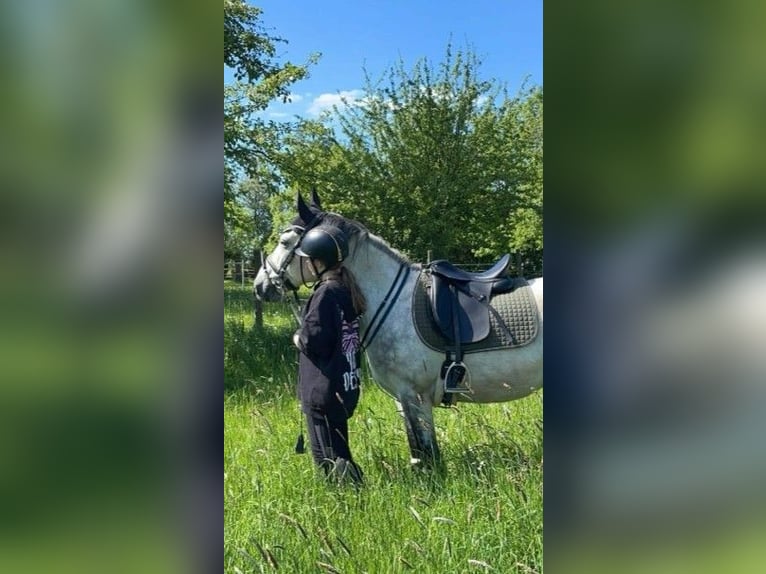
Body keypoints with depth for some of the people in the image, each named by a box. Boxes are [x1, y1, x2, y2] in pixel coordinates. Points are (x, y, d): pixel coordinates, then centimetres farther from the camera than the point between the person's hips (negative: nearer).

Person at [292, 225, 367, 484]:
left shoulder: (326, 293, -19)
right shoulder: (346, 290, 8)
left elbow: (314, 341, -23)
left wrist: (299, 338, -4)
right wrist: (307, 336, 12)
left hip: (324, 390, -10)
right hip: (345, 386, 10)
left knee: (329, 456, 1)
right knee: (338, 453, 19)